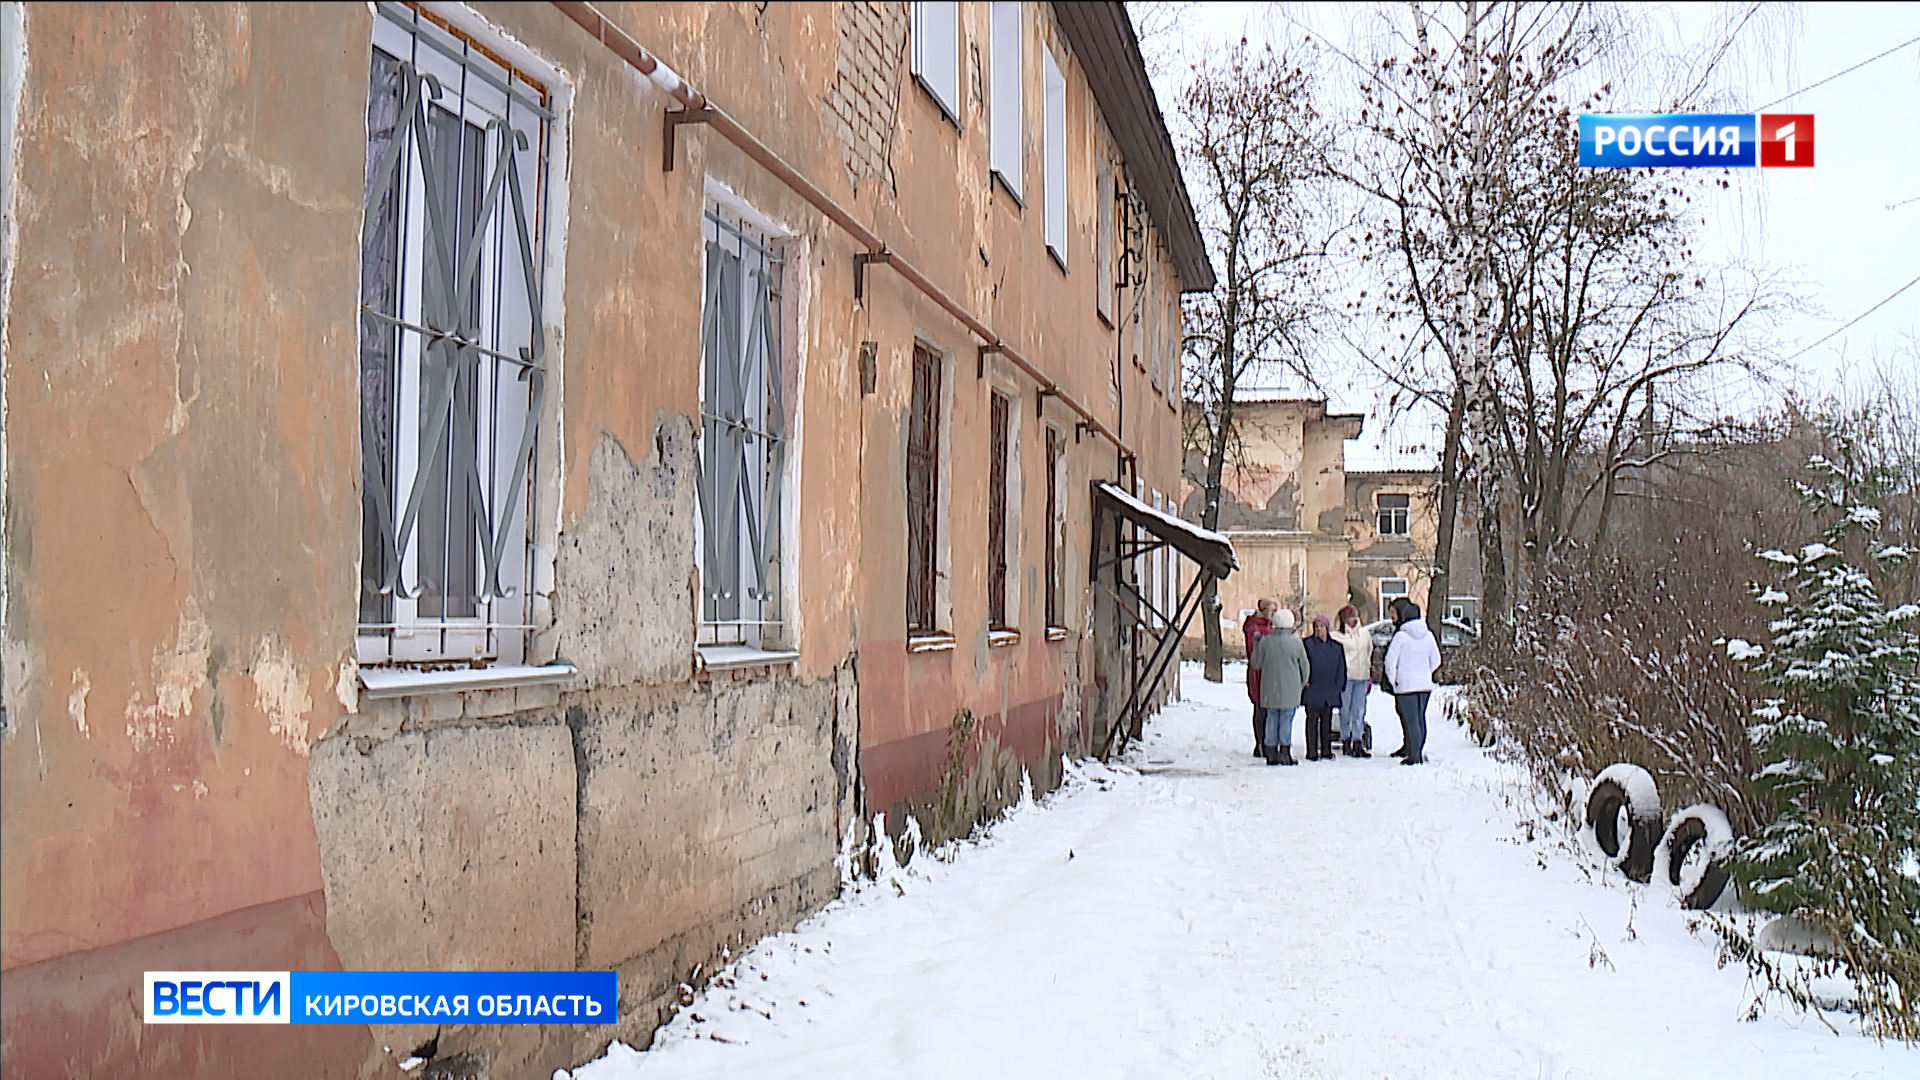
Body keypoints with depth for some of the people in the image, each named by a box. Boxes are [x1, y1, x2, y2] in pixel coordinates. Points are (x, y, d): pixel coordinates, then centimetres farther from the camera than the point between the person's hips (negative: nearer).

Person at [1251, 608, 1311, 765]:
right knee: (1287, 719, 3)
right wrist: (1303, 683, 20)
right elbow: (1304, 666, 3)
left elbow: (1256, 663, 5)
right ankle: (1285, 752, 0)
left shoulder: (1265, 641, -4)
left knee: (1272, 718, 10)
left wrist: (1256, 645, 17)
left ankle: (1271, 754, 11)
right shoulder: (1296, 642, -6)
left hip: (1270, 688, 2)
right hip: (1290, 689, -2)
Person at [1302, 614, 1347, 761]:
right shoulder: (1307, 644, 1)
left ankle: (1326, 751, 15)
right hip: (1312, 690, -4)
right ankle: (1312, 753, 0)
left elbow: (1341, 667, 14)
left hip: (1329, 692, 4)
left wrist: (1339, 686, 6)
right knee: (1312, 719, -3)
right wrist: (1304, 680, -11)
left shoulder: (1336, 646, 12)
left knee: (1327, 720, 8)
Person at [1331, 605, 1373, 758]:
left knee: (1360, 711, 3)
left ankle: (1358, 742, 7)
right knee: (1345, 710, 1)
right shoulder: (1338, 636, -2)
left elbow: (1369, 653, 19)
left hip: (1362, 677, 4)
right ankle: (1346, 741, 11)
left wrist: (1369, 675, 17)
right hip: (1346, 676, -4)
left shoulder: (1364, 633, 12)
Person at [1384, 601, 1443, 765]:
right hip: (1425, 684, 5)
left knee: (1411, 720, -4)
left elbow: (1391, 659, -10)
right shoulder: (1428, 635, 5)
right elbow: (1435, 660, 11)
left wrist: (1393, 680, 0)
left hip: (1405, 684, -5)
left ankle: (1413, 756, -4)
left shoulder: (1401, 636, -10)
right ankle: (1420, 752, 19)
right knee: (1421, 718, 14)